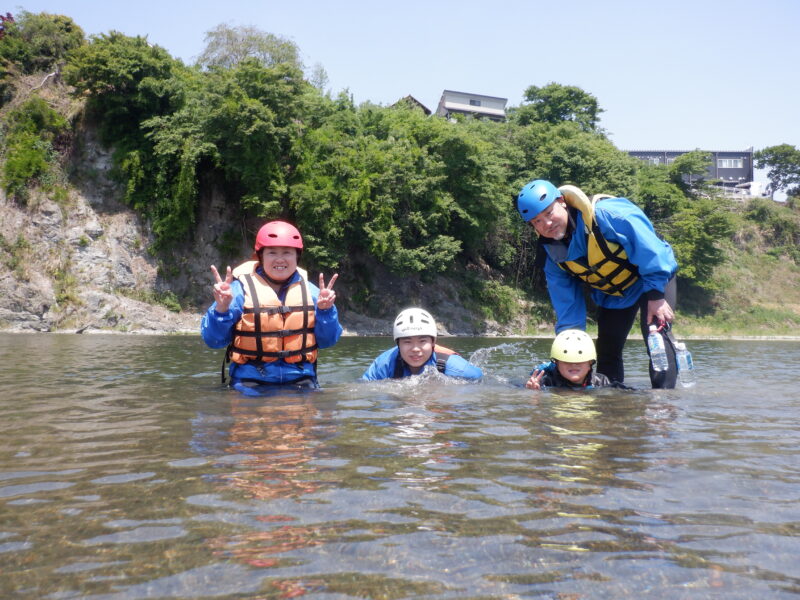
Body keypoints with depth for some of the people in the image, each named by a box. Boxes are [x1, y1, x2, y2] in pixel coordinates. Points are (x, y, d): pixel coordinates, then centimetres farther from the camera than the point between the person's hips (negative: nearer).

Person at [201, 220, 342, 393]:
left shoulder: (309, 291, 7)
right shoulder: (241, 289, -2)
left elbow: (327, 341, 8)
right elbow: (213, 340, -3)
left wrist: (325, 312, -8)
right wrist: (221, 309, -20)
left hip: (300, 379, 3)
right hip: (250, 382, -2)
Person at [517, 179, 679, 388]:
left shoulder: (605, 214, -33)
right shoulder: (554, 257, -14)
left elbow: (650, 248, -29)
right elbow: (567, 308, -5)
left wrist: (656, 296, -27)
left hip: (655, 275, -5)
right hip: (611, 295, 6)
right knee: (606, 352, 5)